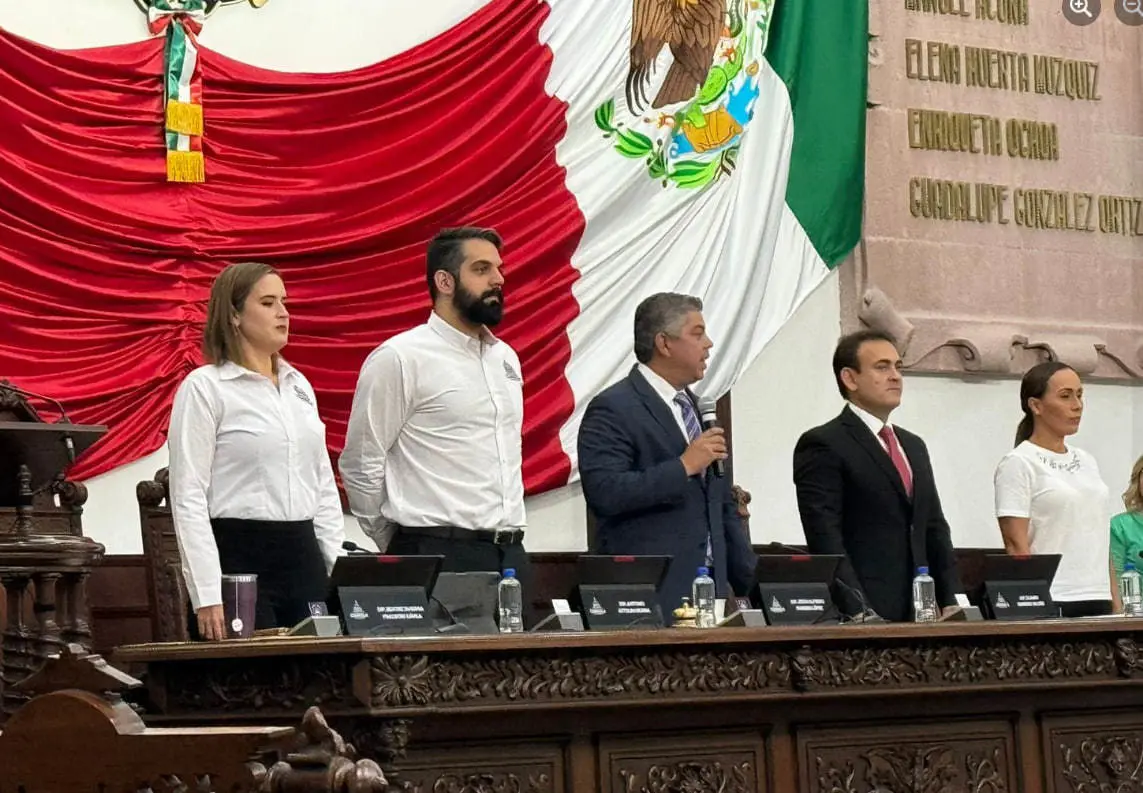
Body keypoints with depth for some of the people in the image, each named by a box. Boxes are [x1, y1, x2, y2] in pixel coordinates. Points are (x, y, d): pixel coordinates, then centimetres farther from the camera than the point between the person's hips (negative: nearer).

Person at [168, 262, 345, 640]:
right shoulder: (205, 388, -5)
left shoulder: (299, 386, 15)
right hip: (239, 556, -6)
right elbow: (188, 498, -10)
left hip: (304, 555, 6)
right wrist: (206, 596, -16)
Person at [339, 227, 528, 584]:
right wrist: (400, 549, 2)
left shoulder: (505, 357, 17)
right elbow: (360, 463, -5)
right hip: (439, 555, -7)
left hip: (511, 554, 7)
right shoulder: (400, 359, -6)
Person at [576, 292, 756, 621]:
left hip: (709, 589, 7)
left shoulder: (695, 407, 19)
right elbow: (603, 492, -21)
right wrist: (683, 467, -18)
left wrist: (752, 586, 19)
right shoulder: (613, 409, -7)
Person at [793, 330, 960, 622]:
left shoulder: (913, 446, 20)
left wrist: (951, 602, 7)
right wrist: (859, 612, -20)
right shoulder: (822, 445, -5)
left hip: (919, 614, 7)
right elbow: (825, 540, -12)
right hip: (859, 618, -6)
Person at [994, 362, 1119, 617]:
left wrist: (1116, 605, 12)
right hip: (1051, 605, -7)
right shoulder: (1018, 464, -4)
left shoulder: (1087, 462, 17)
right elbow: (1016, 546, -10)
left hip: (1097, 603, 7)